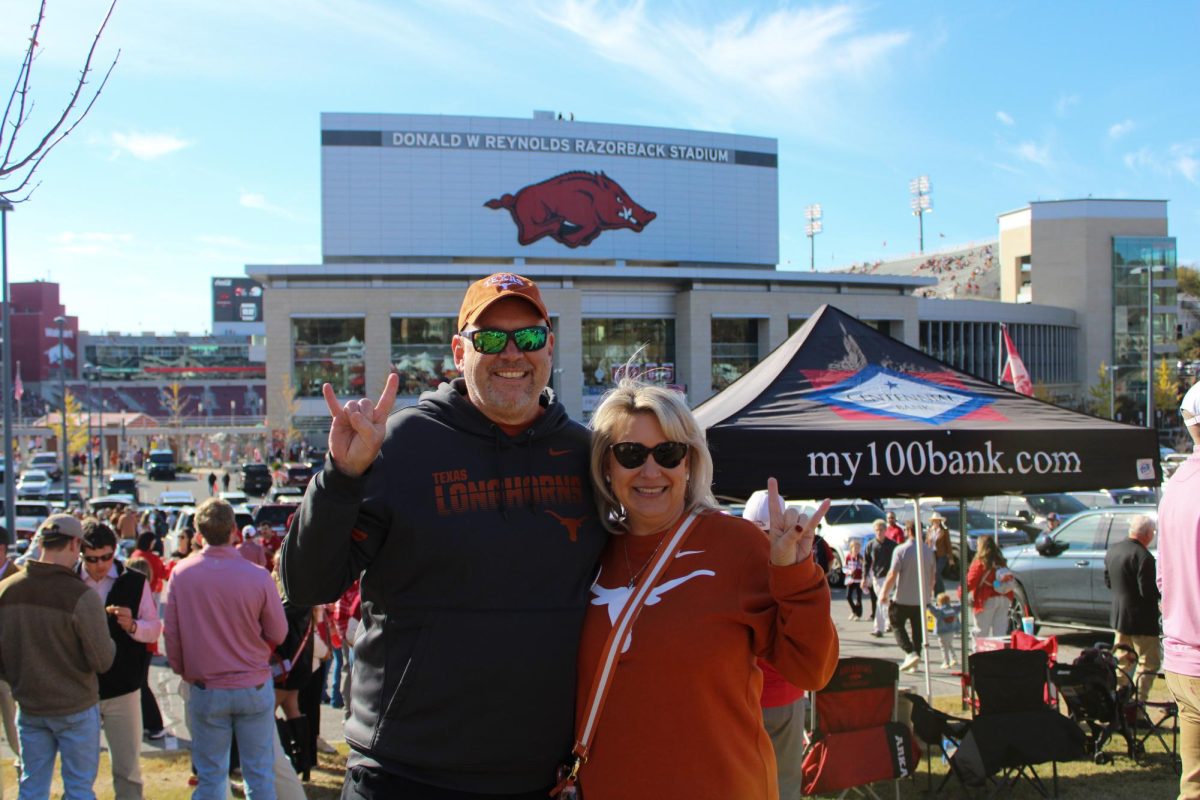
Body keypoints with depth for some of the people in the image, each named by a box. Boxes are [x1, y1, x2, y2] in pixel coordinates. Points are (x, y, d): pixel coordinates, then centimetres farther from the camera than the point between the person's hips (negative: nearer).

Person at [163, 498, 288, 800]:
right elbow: (278, 633, -5)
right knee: (259, 773, 10)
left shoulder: (180, 574, -9)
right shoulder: (258, 576, -15)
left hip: (205, 689, 1)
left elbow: (171, 632, -3)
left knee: (210, 775, 12)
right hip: (254, 687, -1)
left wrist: (182, 670, 13)